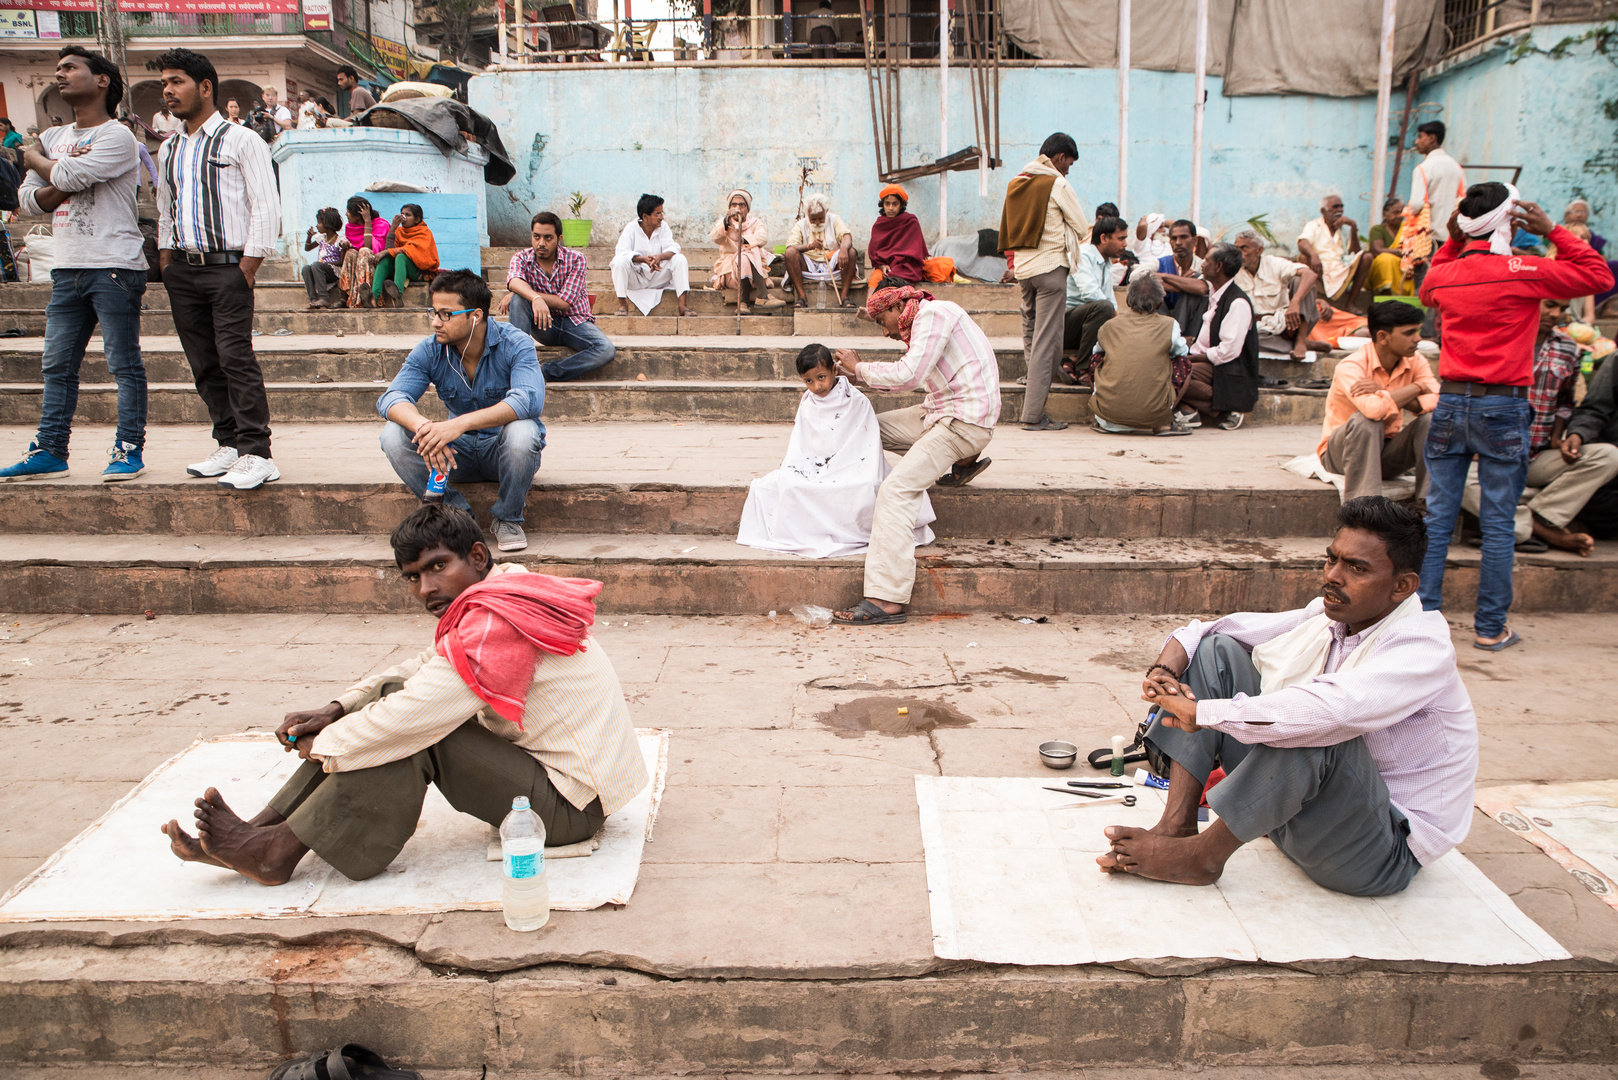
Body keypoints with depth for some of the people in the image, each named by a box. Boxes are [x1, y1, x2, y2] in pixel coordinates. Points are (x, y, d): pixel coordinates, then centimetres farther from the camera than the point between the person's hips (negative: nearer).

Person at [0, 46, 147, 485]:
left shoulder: (117, 137, -5)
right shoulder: (53, 137, 19)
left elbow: (68, 176, -17)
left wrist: (36, 158, 5)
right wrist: (59, 186, -8)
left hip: (114, 267, -8)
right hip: (67, 268, 8)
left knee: (125, 364, -3)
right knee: (56, 366, 9)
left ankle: (129, 449, 3)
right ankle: (49, 451, 14)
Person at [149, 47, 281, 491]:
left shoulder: (241, 140, -1)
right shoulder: (168, 150, 19)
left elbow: (266, 207, -6)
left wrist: (248, 267, -11)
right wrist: (167, 261, 14)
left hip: (227, 267, -7)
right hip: (182, 269, 7)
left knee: (236, 359, -13)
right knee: (204, 364, 5)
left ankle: (255, 454, -13)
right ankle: (229, 444, 12)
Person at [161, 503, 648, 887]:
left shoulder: (494, 623, -24)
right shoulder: (505, 589, 8)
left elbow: (413, 717, -26)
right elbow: (418, 671, 15)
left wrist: (324, 746, -8)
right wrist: (336, 710, 1)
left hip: (569, 803, -10)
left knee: (413, 733, -20)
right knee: (391, 697, 3)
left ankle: (279, 851, -8)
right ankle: (262, 827, 1)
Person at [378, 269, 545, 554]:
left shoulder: (514, 344, -18)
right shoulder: (430, 351, -7)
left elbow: (529, 400, -35)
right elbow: (392, 398, -18)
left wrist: (461, 423, -47)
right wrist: (424, 427, -42)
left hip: (504, 453, -3)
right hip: (459, 454, 3)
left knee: (521, 431, -37)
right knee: (393, 435, -20)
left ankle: (507, 519, -11)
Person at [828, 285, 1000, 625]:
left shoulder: (934, 313, -13)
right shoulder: (925, 322, 18)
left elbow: (908, 376, -22)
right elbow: (908, 375, 20)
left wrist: (860, 367, -8)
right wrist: (857, 373, 9)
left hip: (965, 421, -10)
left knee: (897, 487, -23)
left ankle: (887, 600, -29)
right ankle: (960, 459, 12)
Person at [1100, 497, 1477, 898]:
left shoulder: (1424, 648, -21)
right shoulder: (1331, 616, 2)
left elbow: (1327, 709, -40)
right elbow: (1202, 632, 7)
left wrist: (1200, 711, -34)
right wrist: (1166, 668, -15)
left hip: (1385, 852, -7)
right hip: (1304, 805, 8)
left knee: (1315, 730, -39)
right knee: (1215, 650, -1)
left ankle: (1203, 856, -19)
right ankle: (1177, 825, -11)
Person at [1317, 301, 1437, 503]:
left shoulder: (1416, 362, -3)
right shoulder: (1350, 366, -21)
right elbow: (1375, 409, -41)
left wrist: (1386, 393, -28)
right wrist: (1417, 387, -23)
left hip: (1389, 452, 5)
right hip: (1341, 452, -5)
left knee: (1433, 419, -18)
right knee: (1365, 420, -34)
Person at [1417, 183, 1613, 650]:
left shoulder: (1444, 274, 3)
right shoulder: (1524, 272, -9)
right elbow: (1600, 276, 2)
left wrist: (1452, 242, 18)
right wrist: (1553, 231, 3)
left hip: (1450, 403, 4)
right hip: (1503, 407, -4)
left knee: (1437, 518, 8)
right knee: (1498, 524, 3)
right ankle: (1490, 628, 8)